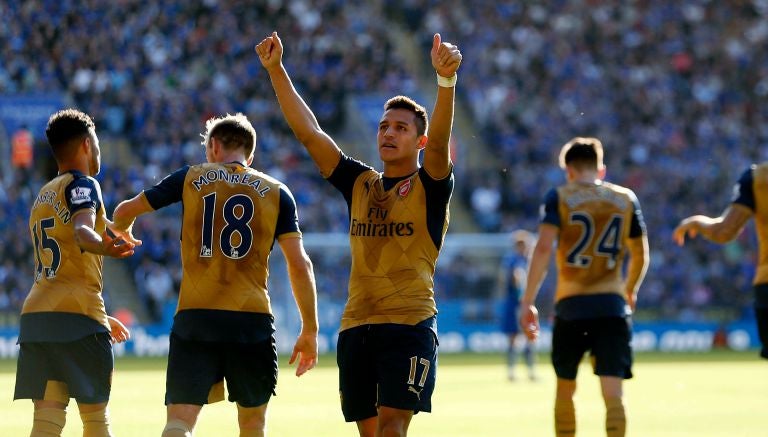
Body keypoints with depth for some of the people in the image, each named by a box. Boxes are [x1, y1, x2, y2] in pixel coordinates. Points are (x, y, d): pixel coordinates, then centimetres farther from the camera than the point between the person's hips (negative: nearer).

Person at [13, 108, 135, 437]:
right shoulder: (82, 185, -2)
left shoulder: (43, 196, 24)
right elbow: (81, 231, -25)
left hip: (35, 315, 7)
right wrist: (104, 246, -47)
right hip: (77, 318, -7)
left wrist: (101, 318, 40)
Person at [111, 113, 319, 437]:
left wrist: (123, 232, 42)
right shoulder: (276, 192, 8)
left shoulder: (190, 179, 9)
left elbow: (125, 211, 17)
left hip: (194, 318, -1)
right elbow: (299, 264, 2)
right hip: (252, 322, 1)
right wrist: (310, 331, 7)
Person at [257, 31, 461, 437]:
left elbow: (439, 139, -18)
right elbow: (308, 132, 10)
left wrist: (446, 79, -36)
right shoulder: (359, 183, 15)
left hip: (410, 323, -5)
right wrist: (276, 70, 2)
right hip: (356, 325, 5)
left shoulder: (430, 187, 1)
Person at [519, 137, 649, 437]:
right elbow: (640, 256, 15)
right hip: (612, 306, 1)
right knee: (613, 395, -7)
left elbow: (543, 247, -12)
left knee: (565, 389, 18)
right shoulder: (626, 199, 9)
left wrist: (527, 302, -12)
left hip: (570, 306, -1)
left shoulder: (559, 197, 0)